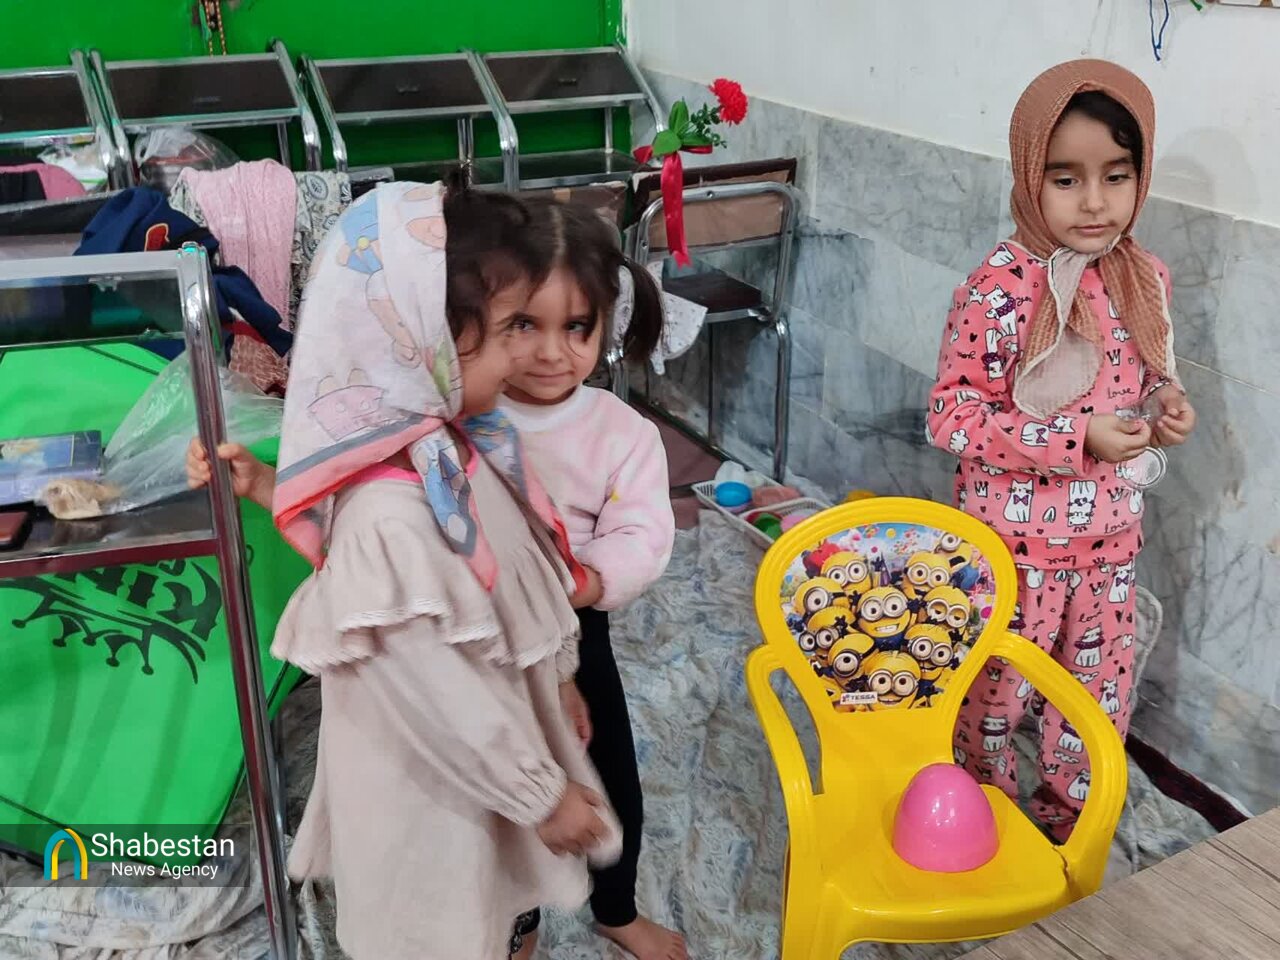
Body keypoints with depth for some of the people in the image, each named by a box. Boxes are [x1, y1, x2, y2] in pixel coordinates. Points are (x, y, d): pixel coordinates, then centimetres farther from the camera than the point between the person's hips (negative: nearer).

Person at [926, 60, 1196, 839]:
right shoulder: (999, 291, -22)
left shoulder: (1147, 280, -3)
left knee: (1101, 692, 20)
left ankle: (1069, 814, 46)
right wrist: (1076, 440, -27)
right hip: (1013, 537, -5)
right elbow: (952, 415, -21)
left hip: (1108, 533, 6)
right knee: (998, 687, 13)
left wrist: (1168, 401, -10)